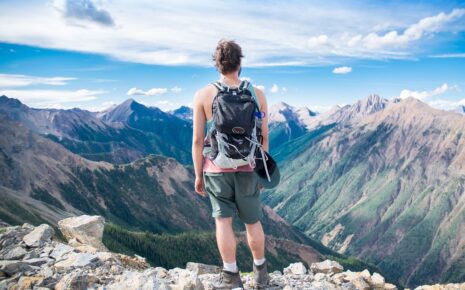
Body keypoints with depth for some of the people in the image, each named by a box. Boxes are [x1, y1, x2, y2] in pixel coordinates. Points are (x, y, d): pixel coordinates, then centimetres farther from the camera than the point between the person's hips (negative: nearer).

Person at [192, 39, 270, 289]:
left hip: (216, 168, -1)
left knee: (223, 220, 7)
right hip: (247, 168, 2)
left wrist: (198, 175, 2)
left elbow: (197, 140, -7)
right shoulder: (257, 94, -3)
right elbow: (264, 137, 0)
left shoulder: (203, 95, -6)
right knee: (253, 221, 16)